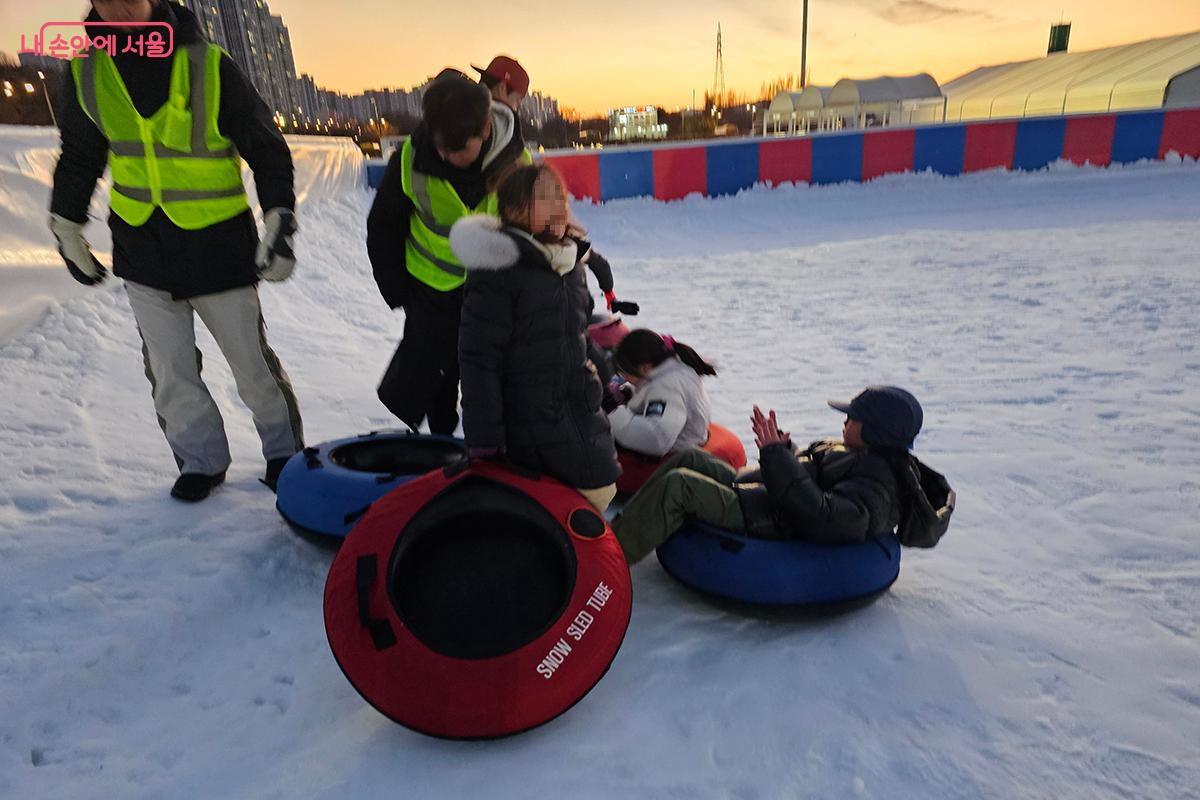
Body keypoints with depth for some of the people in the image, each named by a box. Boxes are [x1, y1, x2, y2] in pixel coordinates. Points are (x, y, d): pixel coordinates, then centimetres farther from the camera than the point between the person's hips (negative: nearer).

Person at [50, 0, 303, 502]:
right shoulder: (85, 70, 2)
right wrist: (67, 231, 18)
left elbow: (267, 147, -4)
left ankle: (284, 453, 24)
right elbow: (78, 156, 15)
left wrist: (279, 223, -12)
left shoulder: (209, 65, -9)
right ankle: (202, 461, 24)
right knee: (170, 374, 6)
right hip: (141, 249, 4)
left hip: (218, 247, -3)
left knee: (253, 364, 5)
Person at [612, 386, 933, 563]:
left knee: (676, 485, -22)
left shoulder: (874, 488, -19)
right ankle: (622, 527, 7)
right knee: (688, 459, 4)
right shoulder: (858, 454, 13)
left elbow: (820, 518, -34)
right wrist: (779, 446, 5)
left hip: (762, 520, -11)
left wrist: (776, 455, -30)